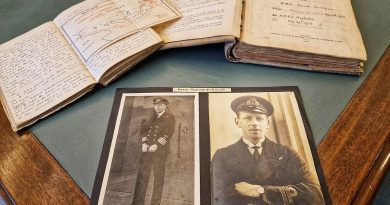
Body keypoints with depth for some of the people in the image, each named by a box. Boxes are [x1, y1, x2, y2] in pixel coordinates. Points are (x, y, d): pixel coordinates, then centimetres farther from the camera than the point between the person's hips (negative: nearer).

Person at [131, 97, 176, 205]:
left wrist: (156, 145, -16)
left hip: (160, 150, -5)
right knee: (142, 175, 2)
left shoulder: (170, 117, 4)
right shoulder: (152, 117, 22)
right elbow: (144, 130, 15)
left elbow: (168, 133, -8)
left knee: (158, 176, -2)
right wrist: (144, 143, -3)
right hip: (146, 149, 5)